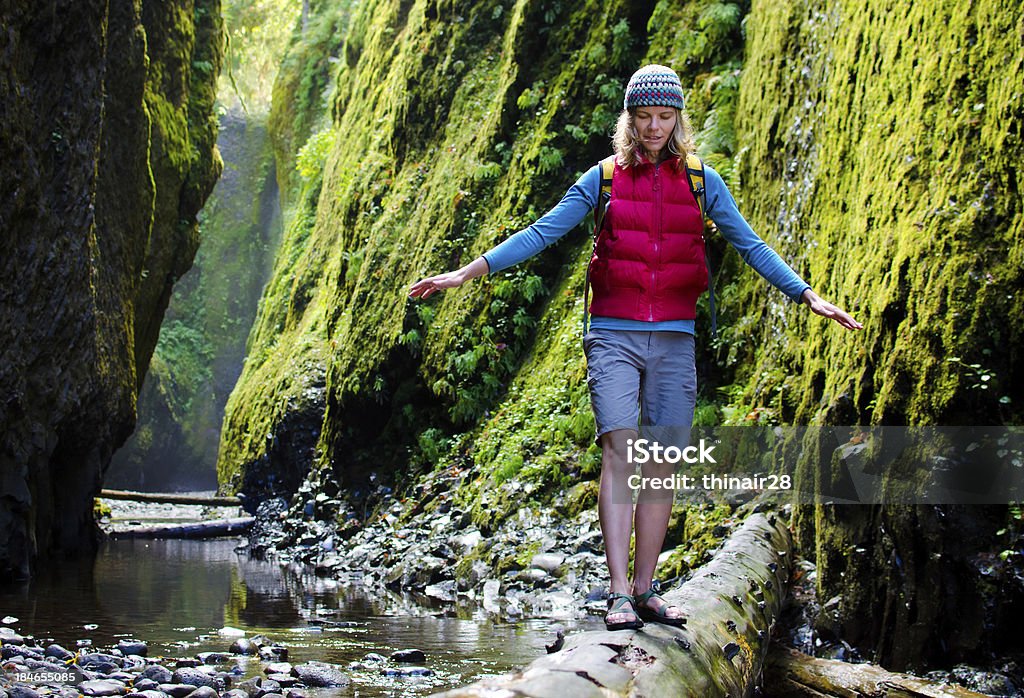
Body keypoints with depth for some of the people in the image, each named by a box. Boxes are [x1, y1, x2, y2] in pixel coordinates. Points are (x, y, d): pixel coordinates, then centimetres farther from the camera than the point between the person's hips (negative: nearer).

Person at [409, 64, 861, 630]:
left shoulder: (701, 181, 10)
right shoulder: (604, 178, 6)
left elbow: (750, 246, 10)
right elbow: (540, 233, 4)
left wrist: (809, 297, 1)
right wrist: (464, 273, -2)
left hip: (674, 339, 2)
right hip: (613, 335, -2)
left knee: (661, 464, 2)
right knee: (619, 453, -13)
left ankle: (645, 590, 9)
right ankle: (619, 594, -15)